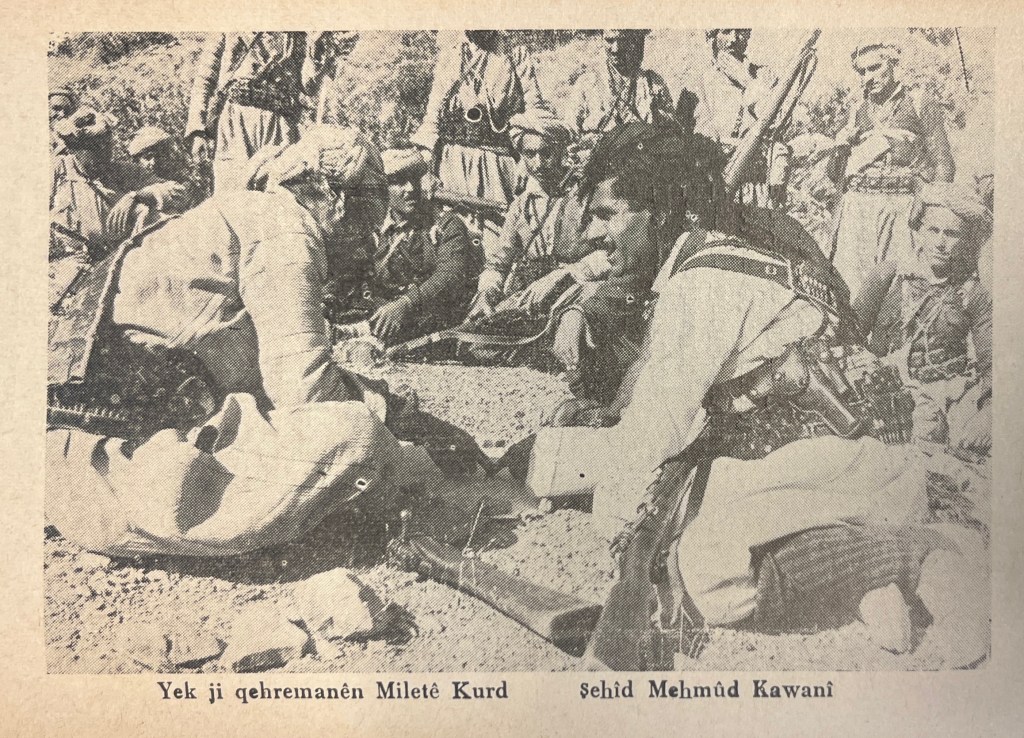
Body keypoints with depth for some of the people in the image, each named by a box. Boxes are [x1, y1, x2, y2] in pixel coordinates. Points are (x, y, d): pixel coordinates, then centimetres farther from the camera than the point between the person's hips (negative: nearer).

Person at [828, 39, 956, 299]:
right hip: (856, 206, 3)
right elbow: (834, 174, 23)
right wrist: (840, 148, 3)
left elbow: (943, 165, 5)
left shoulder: (920, 102, 10)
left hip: (902, 206, -3)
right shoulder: (859, 112, 21)